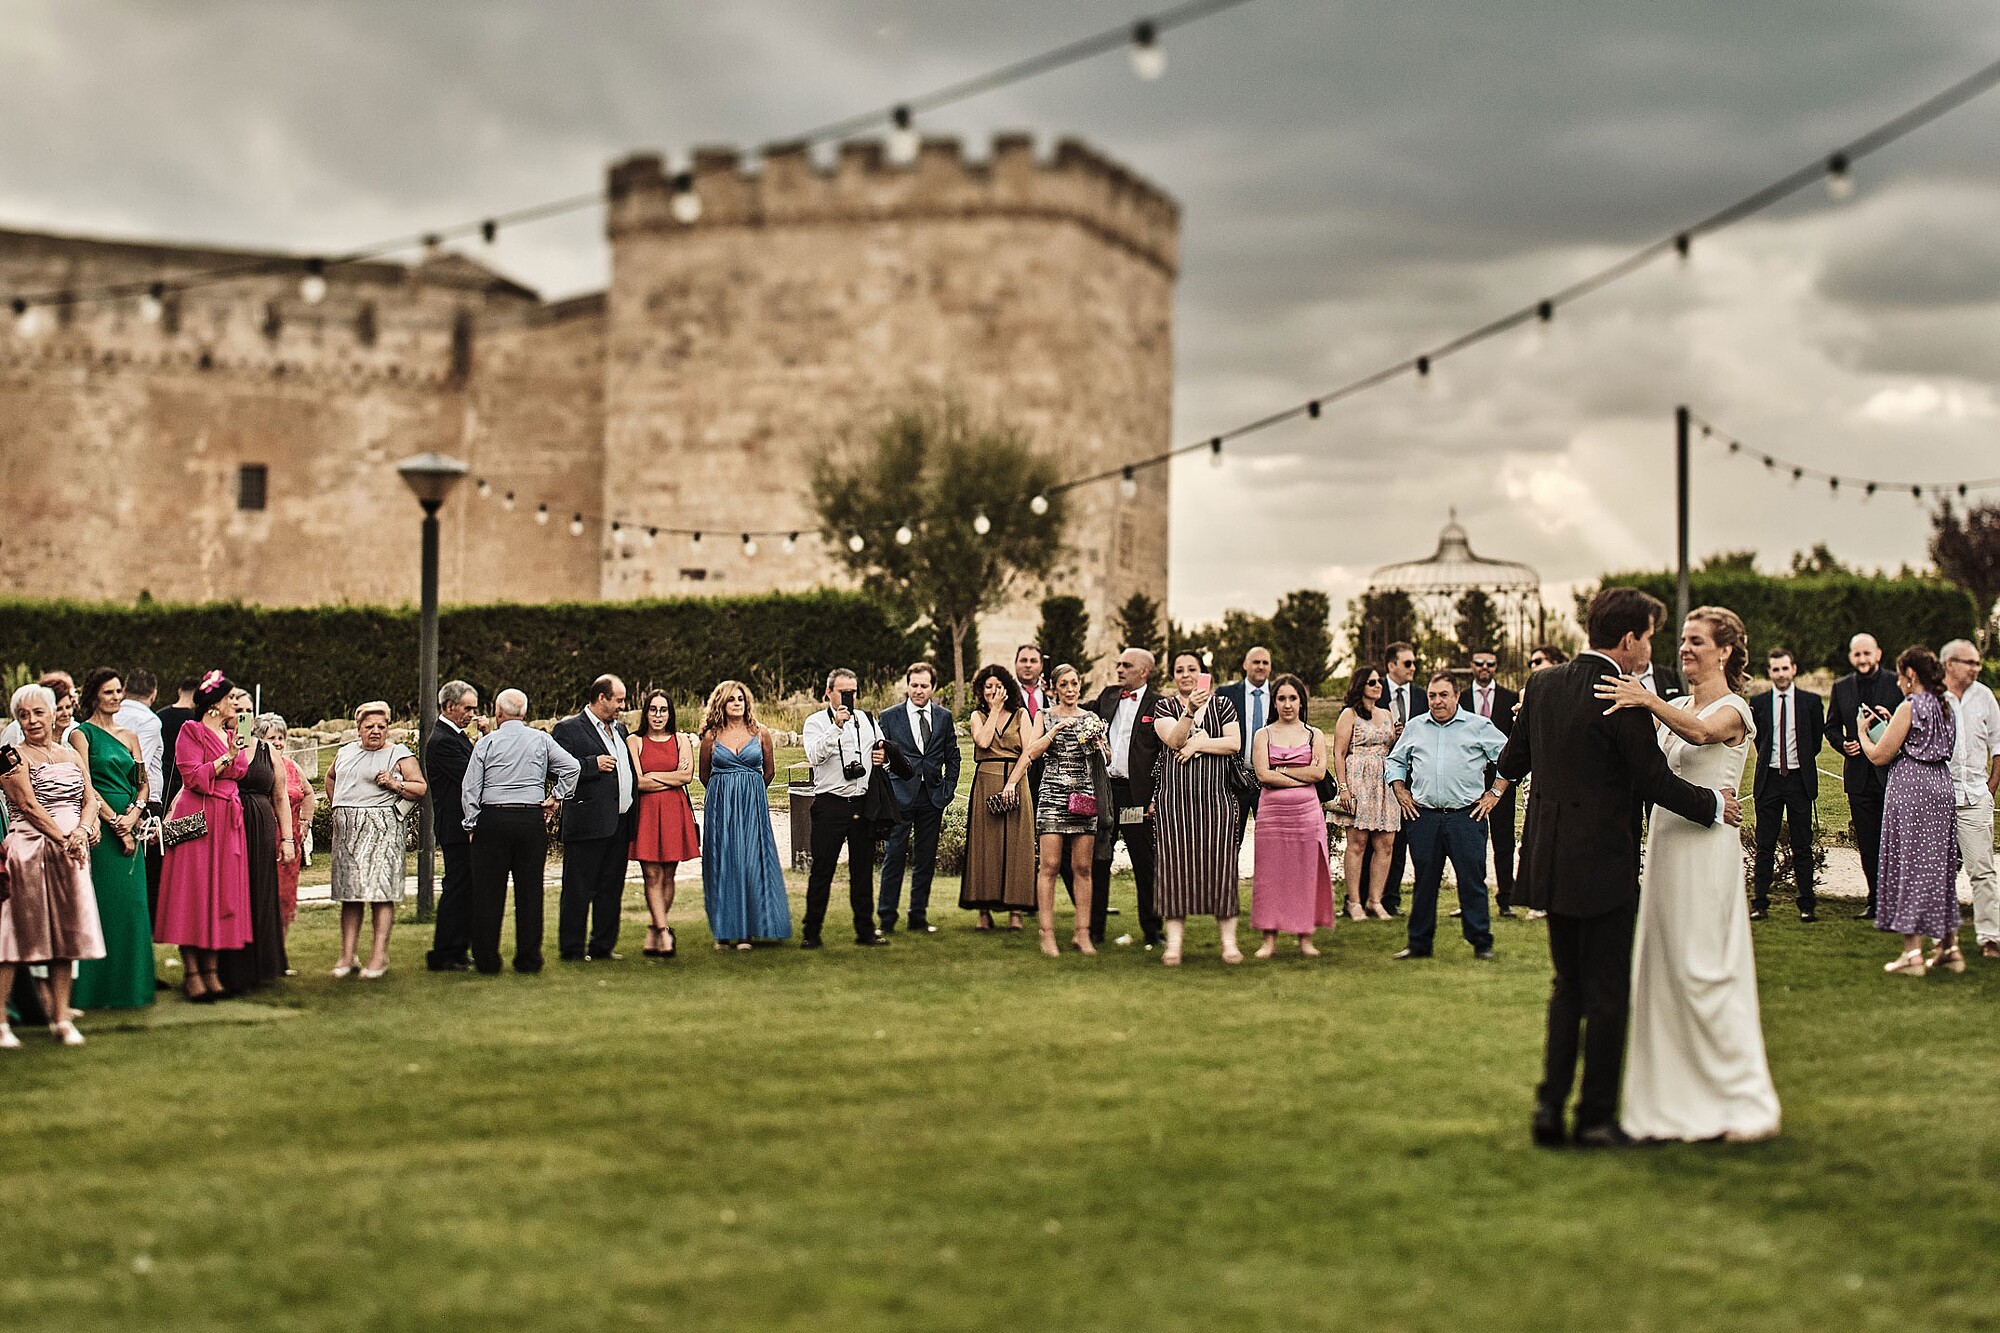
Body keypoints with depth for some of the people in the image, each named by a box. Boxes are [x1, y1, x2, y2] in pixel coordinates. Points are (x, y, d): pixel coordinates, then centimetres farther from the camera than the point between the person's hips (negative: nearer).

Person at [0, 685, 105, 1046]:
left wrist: (82, 833, -9)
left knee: (65, 934, 4)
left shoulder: (71, 755, 16)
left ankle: (61, 1017, 8)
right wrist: (63, 839, -15)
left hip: (71, 854, 5)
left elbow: (90, 799, 10)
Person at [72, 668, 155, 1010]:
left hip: (129, 825, 6)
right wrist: (115, 822, -13)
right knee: (103, 901, -7)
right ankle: (99, 987, -3)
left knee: (132, 903, 3)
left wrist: (132, 817, -5)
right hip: (100, 825, -6)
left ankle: (129, 985, 9)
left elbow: (144, 783, 13)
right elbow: (86, 785, -9)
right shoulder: (83, 733, -1)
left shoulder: (130, 736, 16)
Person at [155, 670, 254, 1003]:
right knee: (193, 892, -5)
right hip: (197, 819, -7)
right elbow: (193, 777, -13)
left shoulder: (231, 736, 18)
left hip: (227, 820, 7)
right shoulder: (192, 732, -4)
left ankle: (210, 969, 9)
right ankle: (191, 972, -3)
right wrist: (226, 757, -13)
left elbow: (238, 775, 15)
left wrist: (238, 753, 2)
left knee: (221, 893, 5)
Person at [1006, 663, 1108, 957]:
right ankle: (1047, 935, -6)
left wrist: (1100, 744, -3)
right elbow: (1031, 751, -4)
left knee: (1083, 868, 2)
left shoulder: (1091, 718, 14)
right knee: (1049, 866, -7)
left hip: (1086, 797, 2)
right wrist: (1058, 728, -12)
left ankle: (1083, 933, 5)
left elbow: (1108, 757, 16)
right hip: (1052, 795, -2)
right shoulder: (1045, 716, 8)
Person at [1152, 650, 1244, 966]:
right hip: (1175, 796, 0)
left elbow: (1235, 743, 1)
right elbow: (1173, 740, -11)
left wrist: (1199, 743, -8)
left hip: (1215, 795, 0)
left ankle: (1229, 941, 0)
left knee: (1219, 863, -3)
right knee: (1175, 863, -3)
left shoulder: (1221, 704, 11)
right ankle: (1175, 942, 0)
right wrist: (1190, 710, -26)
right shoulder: (1165, 707, 7)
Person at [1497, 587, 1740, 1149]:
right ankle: (1596, 1118, 11)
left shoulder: (1543, 683, 4)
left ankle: (1550, 1104, 12)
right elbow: (1656, 781, -14)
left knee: (1568, 986, 19)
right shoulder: (1622, 701, -17)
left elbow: (1512, 760, 14)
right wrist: (1716, 806, 2)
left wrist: (1510, 770, 38)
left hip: (1550, 860, 7)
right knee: (1607, 994, 5)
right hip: (1603, 865, -7)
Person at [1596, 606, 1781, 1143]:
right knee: (1663, 972, 7)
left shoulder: (1733, 710, -7)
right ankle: (1674, 1102, 14)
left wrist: (1648, 701, -46)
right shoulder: (1675, 706, 16)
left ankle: (1746, 1100, 3)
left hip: (1706, 850, -7)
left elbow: (1701, 733, -30)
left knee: (1703, 973, -6)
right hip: (1665, 843, 7)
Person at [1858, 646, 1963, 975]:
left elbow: (1879, 756, -10)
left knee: (1911, 865, -3)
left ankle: (1912, 952, -4)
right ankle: (1950, 947, 18)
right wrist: (1891, 725, 22)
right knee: (1940, 866, 14)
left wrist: (1862, 731, 7)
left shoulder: (1909, 707, -13)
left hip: (1911, 789, -8)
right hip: (1941, 787, 8)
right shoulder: (1944, 707, 11)